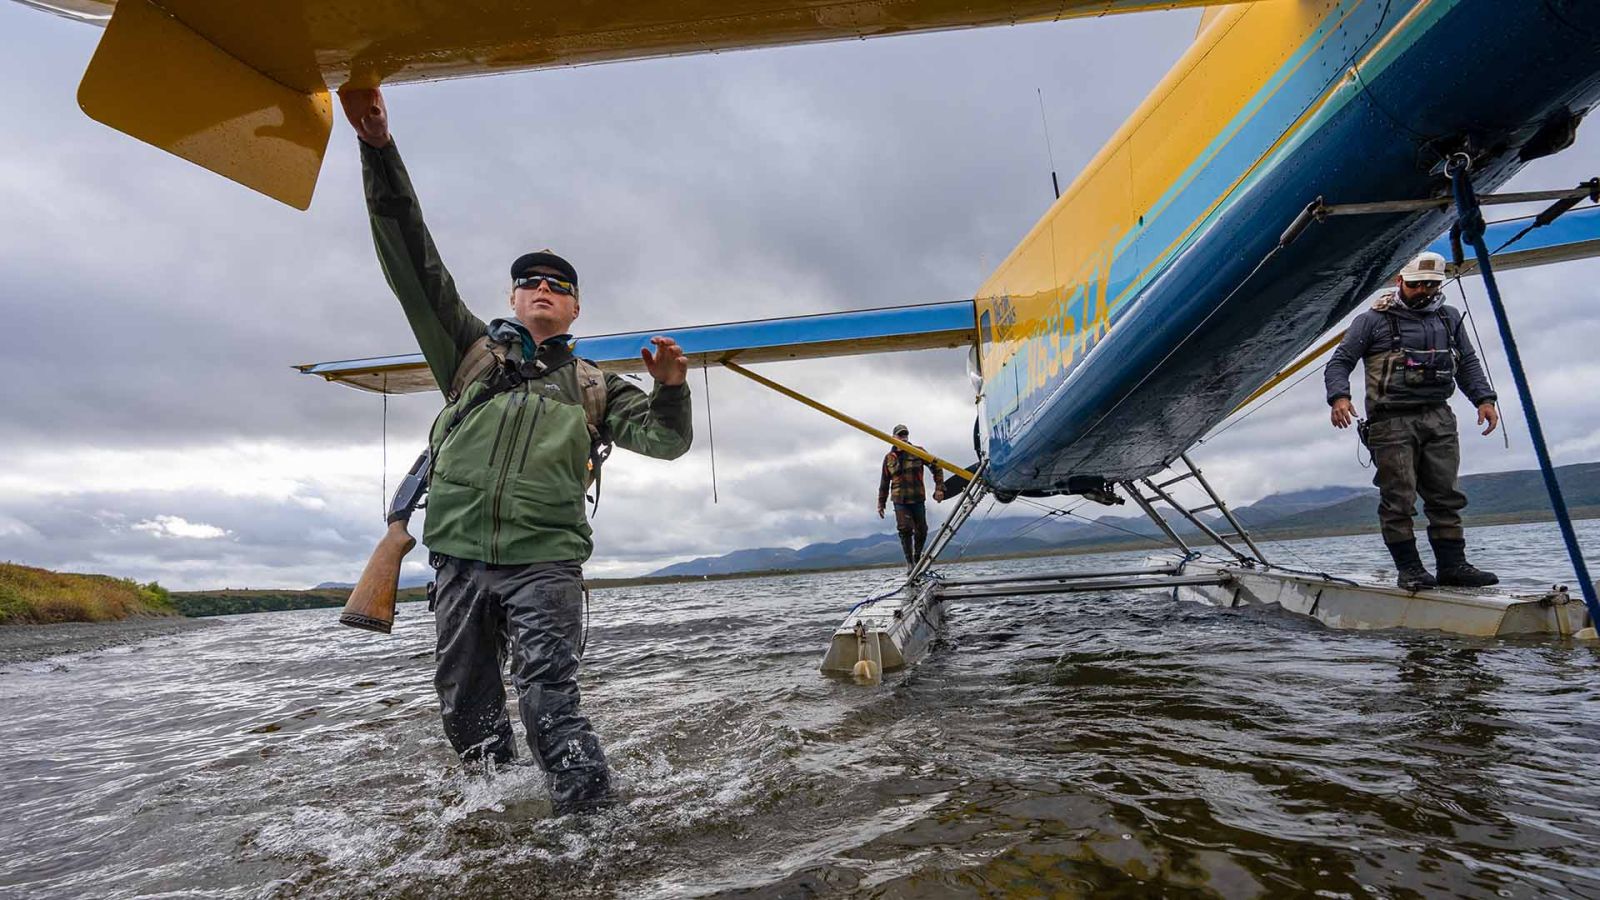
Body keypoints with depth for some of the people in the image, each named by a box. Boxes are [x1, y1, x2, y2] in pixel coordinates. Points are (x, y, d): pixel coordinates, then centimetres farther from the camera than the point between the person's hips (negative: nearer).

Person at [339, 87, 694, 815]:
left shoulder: (591, 387, 12)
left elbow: (667, 440, 5)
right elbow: (413, 263, 5)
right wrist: (379, 148, -5)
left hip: (545, 564, -2)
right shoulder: (472, 353, 13)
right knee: (466, 710, 11)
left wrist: (670, 388, -16)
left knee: (550, 701, -12)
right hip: (459, 561, 3)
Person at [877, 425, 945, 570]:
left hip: (918, 498, 0)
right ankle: (909, 562, -4)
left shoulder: (917, 452, 4)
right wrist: (881, 503, 14)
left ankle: (918, 558, 26)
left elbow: (935, 467, 5)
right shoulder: (889, 458, 9)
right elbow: (884, 483, 15)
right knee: (905, 529, -13)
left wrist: (939, 488, -4)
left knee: (921, 531, 4)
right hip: (900, 500, 0)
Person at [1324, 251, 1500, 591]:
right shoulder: (1372, 320, 2)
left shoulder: (1449, 318, 19)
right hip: (1392, 421, -5)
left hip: (1439, 418, 5)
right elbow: (1339, 362, -3)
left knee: (1446, 496, 6)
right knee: (1398, 499, -5)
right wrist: (1339, 397, -20)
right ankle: (1408, 568, 2)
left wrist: (1484, 399, 7)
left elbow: (1468, 364, 22)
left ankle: (1452, 564, 13)